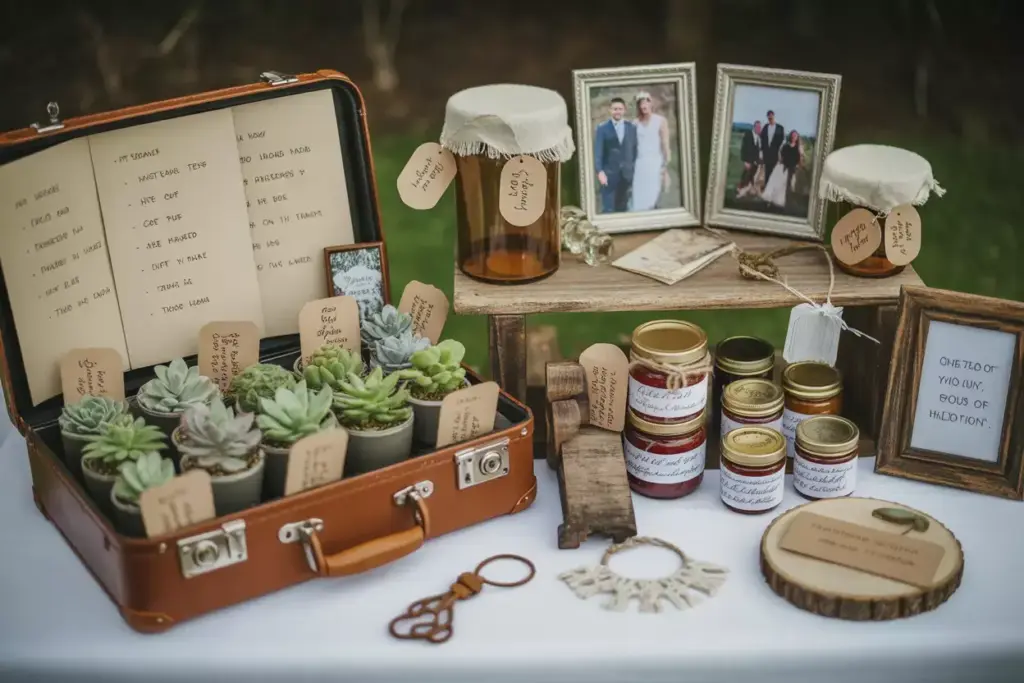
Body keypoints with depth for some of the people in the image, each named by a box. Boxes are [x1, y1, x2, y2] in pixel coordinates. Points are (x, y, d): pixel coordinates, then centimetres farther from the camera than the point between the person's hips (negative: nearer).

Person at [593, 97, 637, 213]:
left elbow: (636, 150, 11)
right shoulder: (602, 129, 1)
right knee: (608, 209, -6)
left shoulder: (632, 128, 10)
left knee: (623, 208, 7)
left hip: (627, 174, 3)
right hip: (609, 174, -3)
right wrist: (600, 171, -19)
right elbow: (598, 152, -6)